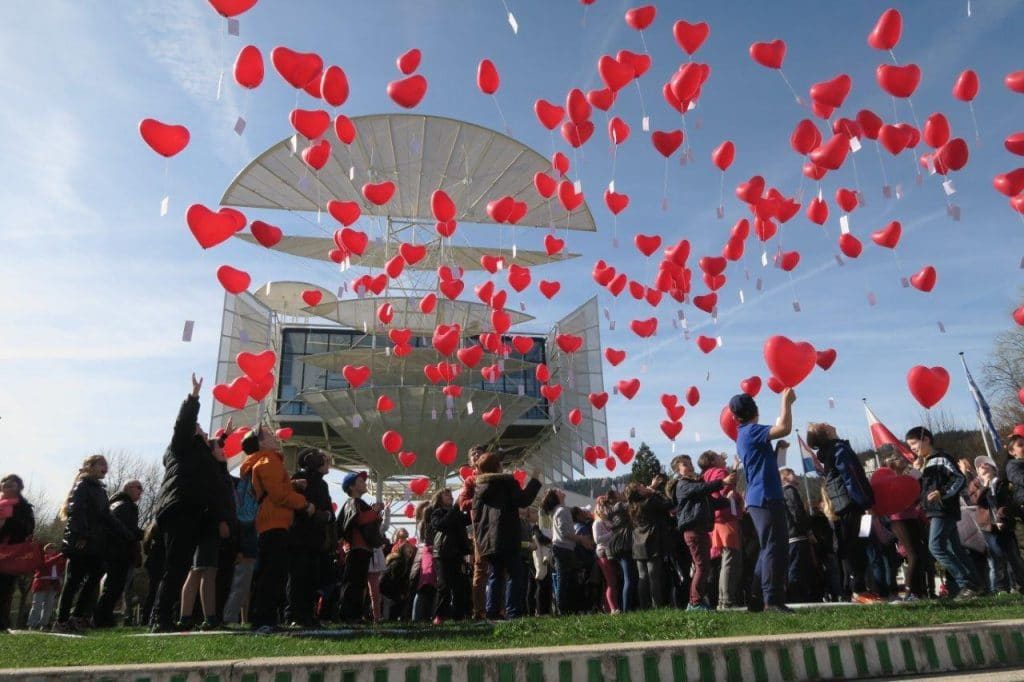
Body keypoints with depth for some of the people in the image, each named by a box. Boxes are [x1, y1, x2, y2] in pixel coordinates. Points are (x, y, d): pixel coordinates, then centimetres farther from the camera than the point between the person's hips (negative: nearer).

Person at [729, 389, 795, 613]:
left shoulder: (745, 435, 20)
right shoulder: (752, 431, -10)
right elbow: (785, 428, -24)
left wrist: (777, 449, 19)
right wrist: (786, 401, -11)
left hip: (759, 499, 10)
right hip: (766, 498, -10)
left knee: (769, 549, 13)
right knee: (774, 548, -10)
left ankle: (757, 599, 15)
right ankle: (772, 599, -12)